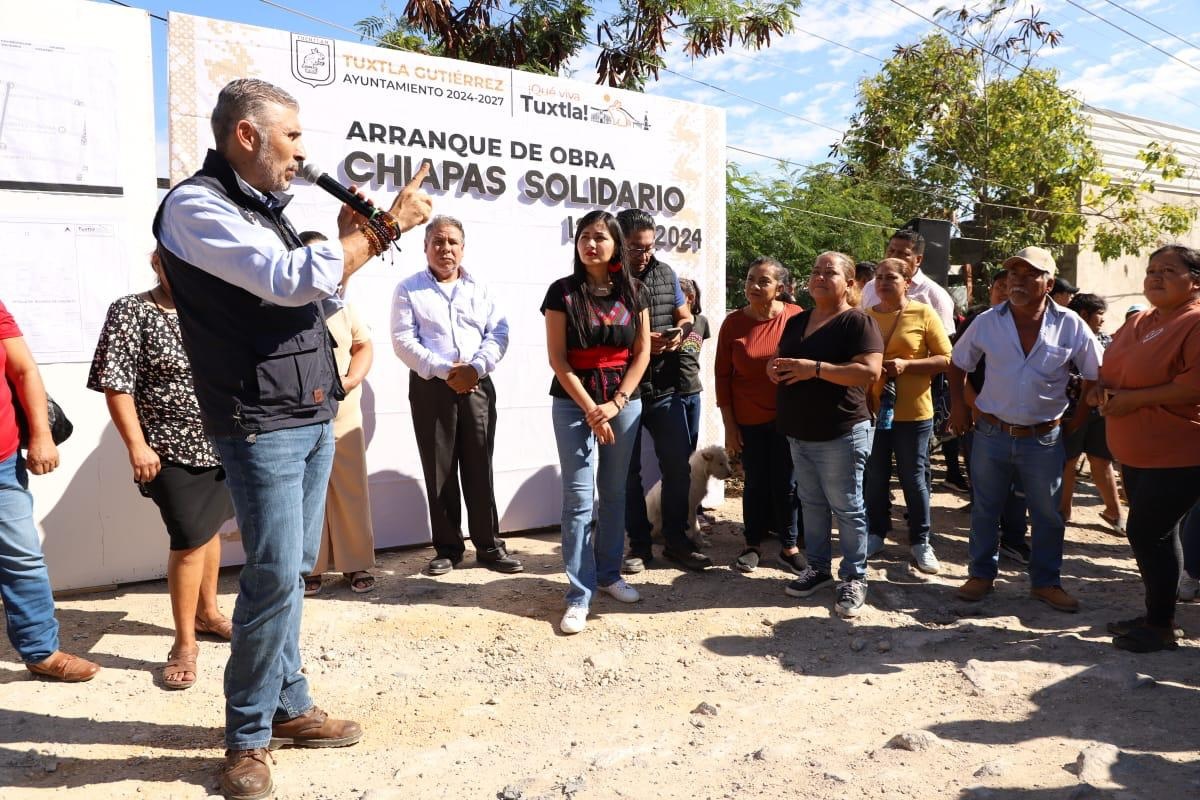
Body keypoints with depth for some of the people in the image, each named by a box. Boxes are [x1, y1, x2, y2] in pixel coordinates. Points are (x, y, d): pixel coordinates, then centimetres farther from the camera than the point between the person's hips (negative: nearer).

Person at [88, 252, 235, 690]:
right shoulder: (130, 312, -8)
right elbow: (117, 385, -11)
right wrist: (136, 445, -16)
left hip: (222, 444, 5)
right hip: (174, 450, -5)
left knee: (210, 529, 17)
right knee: (188, 543, -4)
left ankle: (207, 611, 36)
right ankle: (184, 643, 11)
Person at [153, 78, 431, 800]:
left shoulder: (262, 207, 16)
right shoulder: (195, 206, -11)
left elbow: (308, 296, 23)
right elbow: (290, 281, -23)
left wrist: (348, 236, 9)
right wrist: (384, 228, -16)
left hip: (314, 416, 8)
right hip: (262, 423, -8)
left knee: (292, 574, 13)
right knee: (274, 579, -6)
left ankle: (288, 707, 25)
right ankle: (248, 736, 11)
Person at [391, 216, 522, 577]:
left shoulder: (480, 289, 14)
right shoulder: (409, 289, 5)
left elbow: (498, 333, 4)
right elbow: (403, 340, -5)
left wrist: (475, 367, -14)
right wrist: (444, 370, -16)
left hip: (477, 385, 2)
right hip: (430, 387, -1)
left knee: (479, 468, 3)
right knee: (439, 471, 3)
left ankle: (489, 545, 11)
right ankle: (447, 548, 14)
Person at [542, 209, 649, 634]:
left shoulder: (634, 292, 4)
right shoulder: (562, 291, -4)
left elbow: (642, 353, 3)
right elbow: (558, 359, -8)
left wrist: (616, 403, -8)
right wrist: (591, 410, -12)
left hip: (624, 402, 3)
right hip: (574, 403, -3)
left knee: (614, 492, 11)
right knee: (579, 497, -4)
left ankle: (609, 574, 27)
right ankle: (578, 595, 2)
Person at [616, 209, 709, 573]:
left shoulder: (665, 273, 6)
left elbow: (685, 318, 15)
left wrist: (679, 335, -8)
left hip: (665, 388, 4)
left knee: (678, 465, 9)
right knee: (629, 470, 8)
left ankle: (676, 541, 25)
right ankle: (639, 544, 23)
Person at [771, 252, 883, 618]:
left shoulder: (857, 321, -10)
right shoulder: (796, 322, 12)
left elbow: (870, 371, -21)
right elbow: (781, 361, 22)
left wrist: (816, 369, -25)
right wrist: (775, 368, -2)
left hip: (840, 434, -7)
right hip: (798, 433, 7)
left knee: (847, 508, 2)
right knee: (811, 503, 16)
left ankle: (854, 578, 14)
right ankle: (818, 567, 29)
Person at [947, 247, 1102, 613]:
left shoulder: (1071, 326, -7)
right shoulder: (987, 322, -5)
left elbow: (1096, 374, 3)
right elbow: (958, 363, 9)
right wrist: (958, 403, 3)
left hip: (1044, 438, 0)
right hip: (991, 434, 0)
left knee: (1048, 515, 12)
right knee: (984, 510, 11)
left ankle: (1046, 582, 29)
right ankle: (981, 575, 27)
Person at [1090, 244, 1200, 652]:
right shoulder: (1139, 323, 13)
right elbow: (1112, 370, 20)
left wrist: (1133, 399, -20)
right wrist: (1102, 389, -2)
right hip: (1137, 453, 9)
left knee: (1147, 533, -5)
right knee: (1151, 534, 16)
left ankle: (1161, 626, 11)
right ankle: (1156, 616, 29)